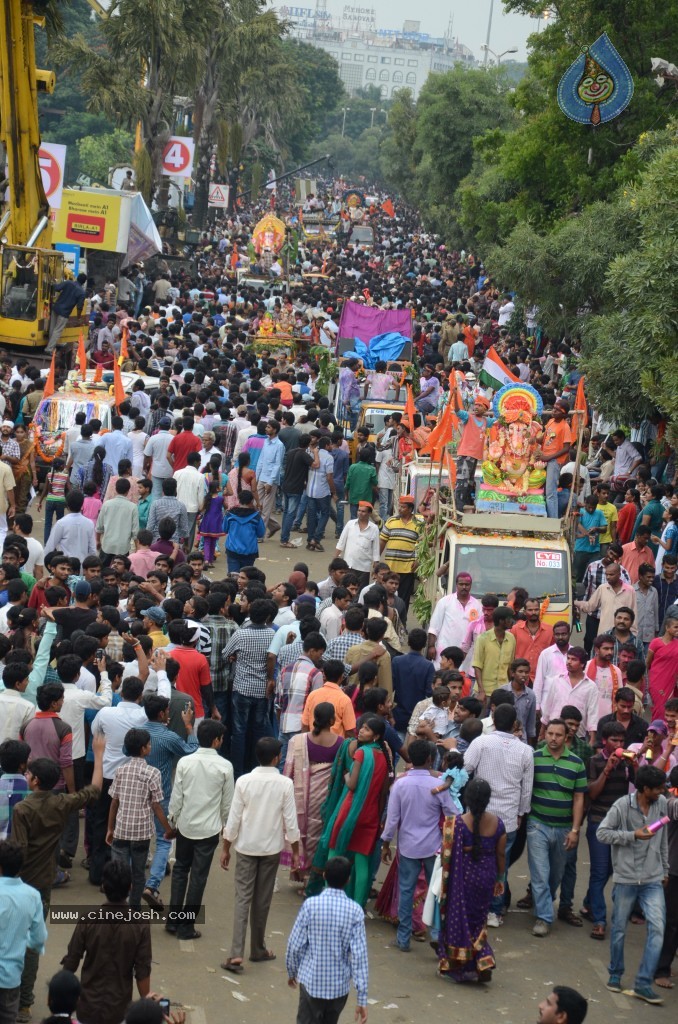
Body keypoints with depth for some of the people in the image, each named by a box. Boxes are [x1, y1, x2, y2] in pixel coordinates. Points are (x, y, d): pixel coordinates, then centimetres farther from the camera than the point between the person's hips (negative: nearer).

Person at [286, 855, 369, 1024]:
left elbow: (295, 945, -8)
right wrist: (362, 998, -9)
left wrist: (292, 971, 12)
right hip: (339, 985, 2)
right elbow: (359, 955, -12)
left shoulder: (311, 905, -12)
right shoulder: (355, 911, -10)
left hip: (311, 980, -2)